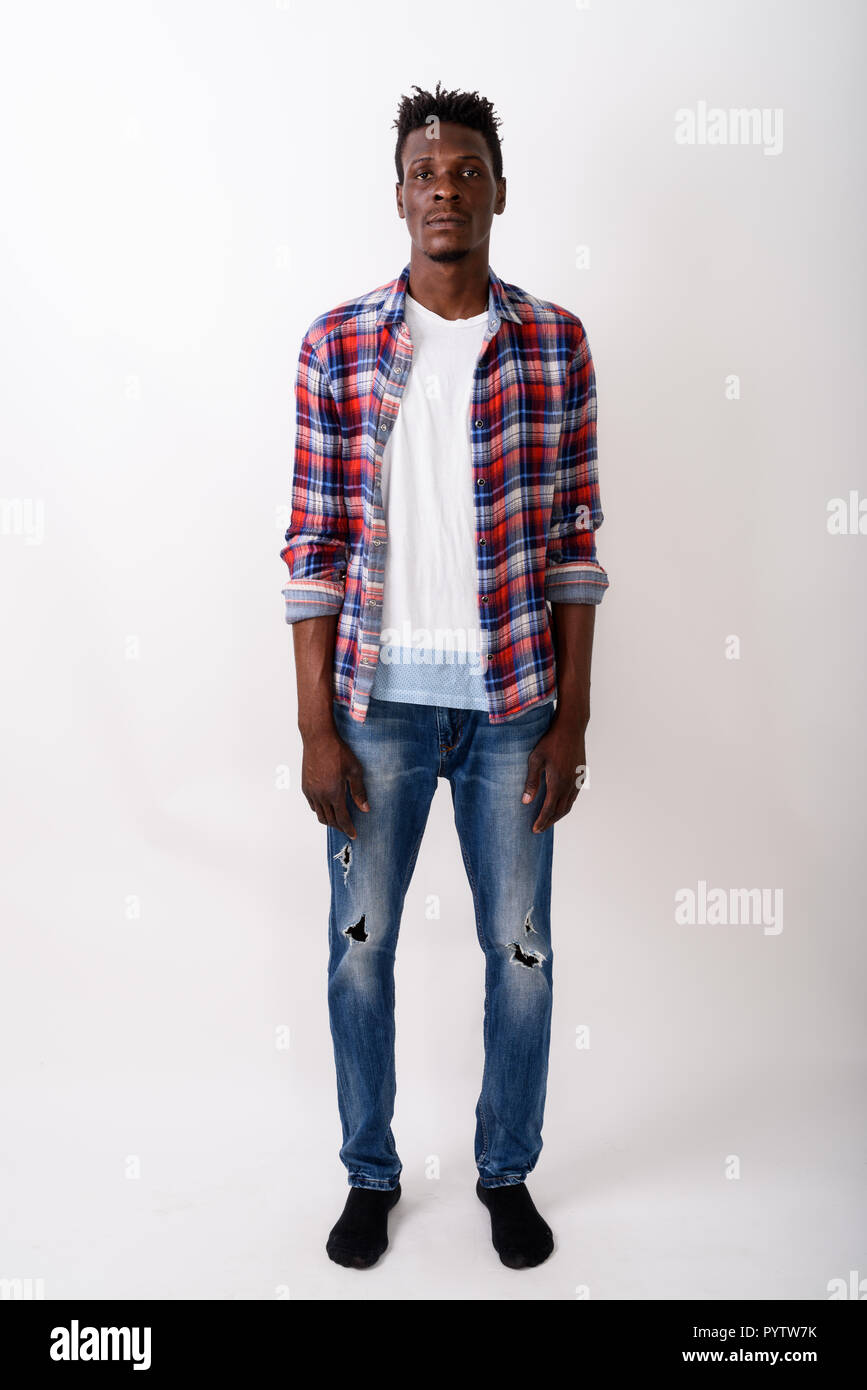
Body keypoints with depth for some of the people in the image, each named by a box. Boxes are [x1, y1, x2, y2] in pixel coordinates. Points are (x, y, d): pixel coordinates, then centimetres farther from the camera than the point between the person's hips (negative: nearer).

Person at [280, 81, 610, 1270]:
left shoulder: (555, 344, 2)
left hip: (513, 697, 1)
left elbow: (575, 542, 1)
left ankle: (508, 1170, 35)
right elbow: (316, 544, -2)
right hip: (379, 694, 0)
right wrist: (316, 727, -6)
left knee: (521, 948, 10)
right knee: (360, 943, 11)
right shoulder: (338, 344, 0)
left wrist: (572, 719, -3)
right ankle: (371, 1173, 34)